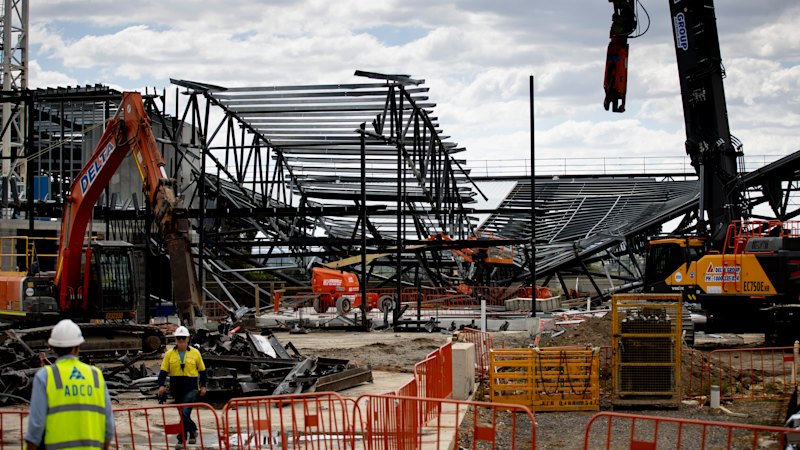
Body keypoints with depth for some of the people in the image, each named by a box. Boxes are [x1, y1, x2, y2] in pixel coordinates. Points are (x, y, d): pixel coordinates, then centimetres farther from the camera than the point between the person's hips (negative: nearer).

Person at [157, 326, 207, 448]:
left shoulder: (195, 353, 1)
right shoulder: (169, 354, 3)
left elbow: (202, 370, 10)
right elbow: (163, 371, 2)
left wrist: (203, 386, 7)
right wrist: (161, 385, -11)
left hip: (191, 388, -3)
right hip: (176, 388, 3)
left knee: (185, 412, -15)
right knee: (183, 414, 15)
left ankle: (181, 439, -10)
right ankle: (193, 431, 39)